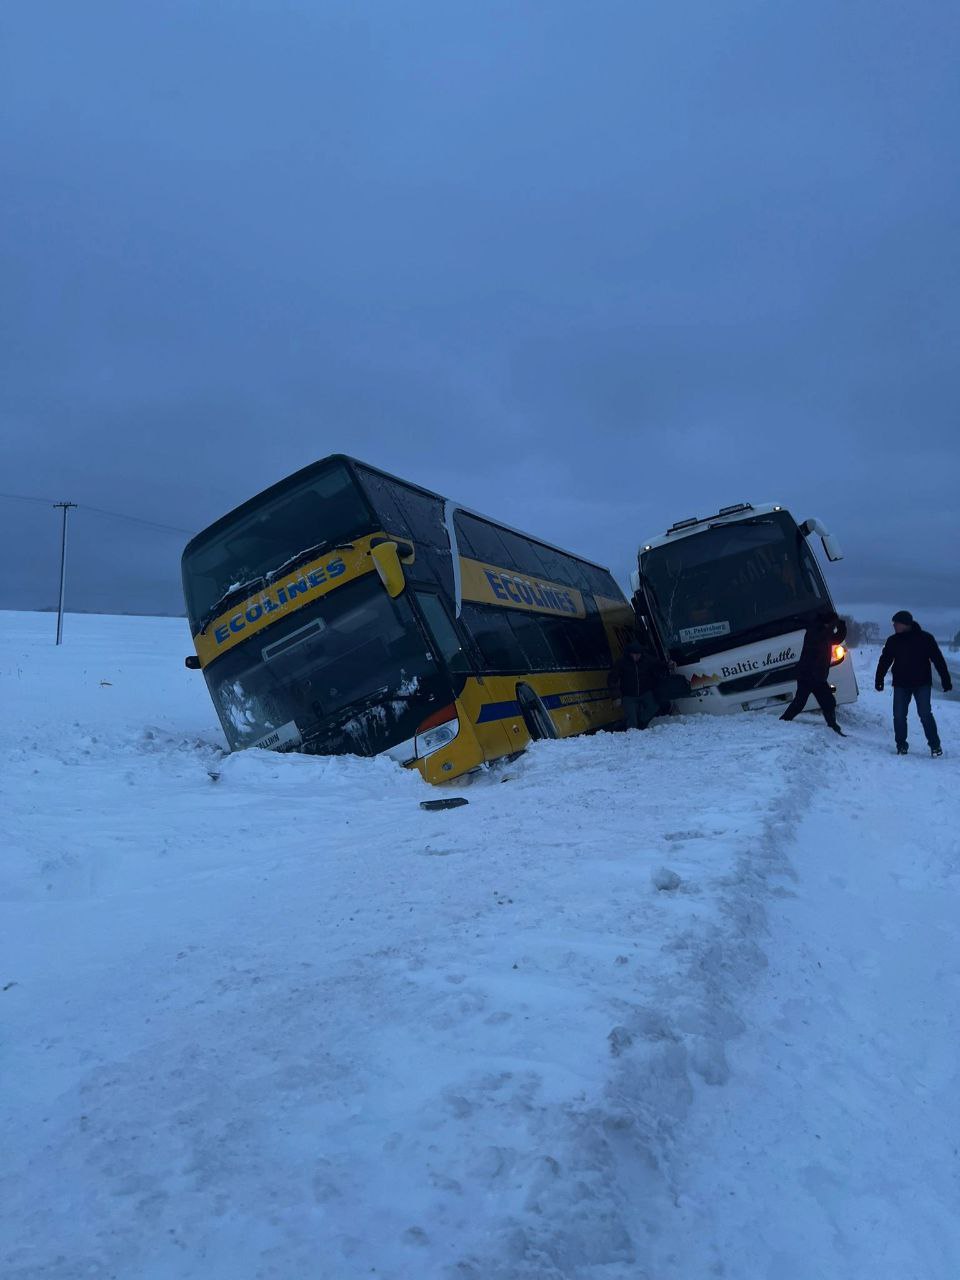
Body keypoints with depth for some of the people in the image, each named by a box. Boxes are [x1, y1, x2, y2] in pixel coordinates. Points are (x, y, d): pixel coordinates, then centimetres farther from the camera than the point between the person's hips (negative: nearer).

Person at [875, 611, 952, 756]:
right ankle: (901, 745, 12)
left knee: (925, 714, -9)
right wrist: (879, 679, 5)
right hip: (901, 684, 3)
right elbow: (884, 661, 9)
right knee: (899, 715, -1)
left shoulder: (925, 638, -7)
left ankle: (935, 745, 4)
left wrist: (946, 680, -7)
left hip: (922, 683, -3)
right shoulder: (893, 641, 3)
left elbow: (938, 660, -5)